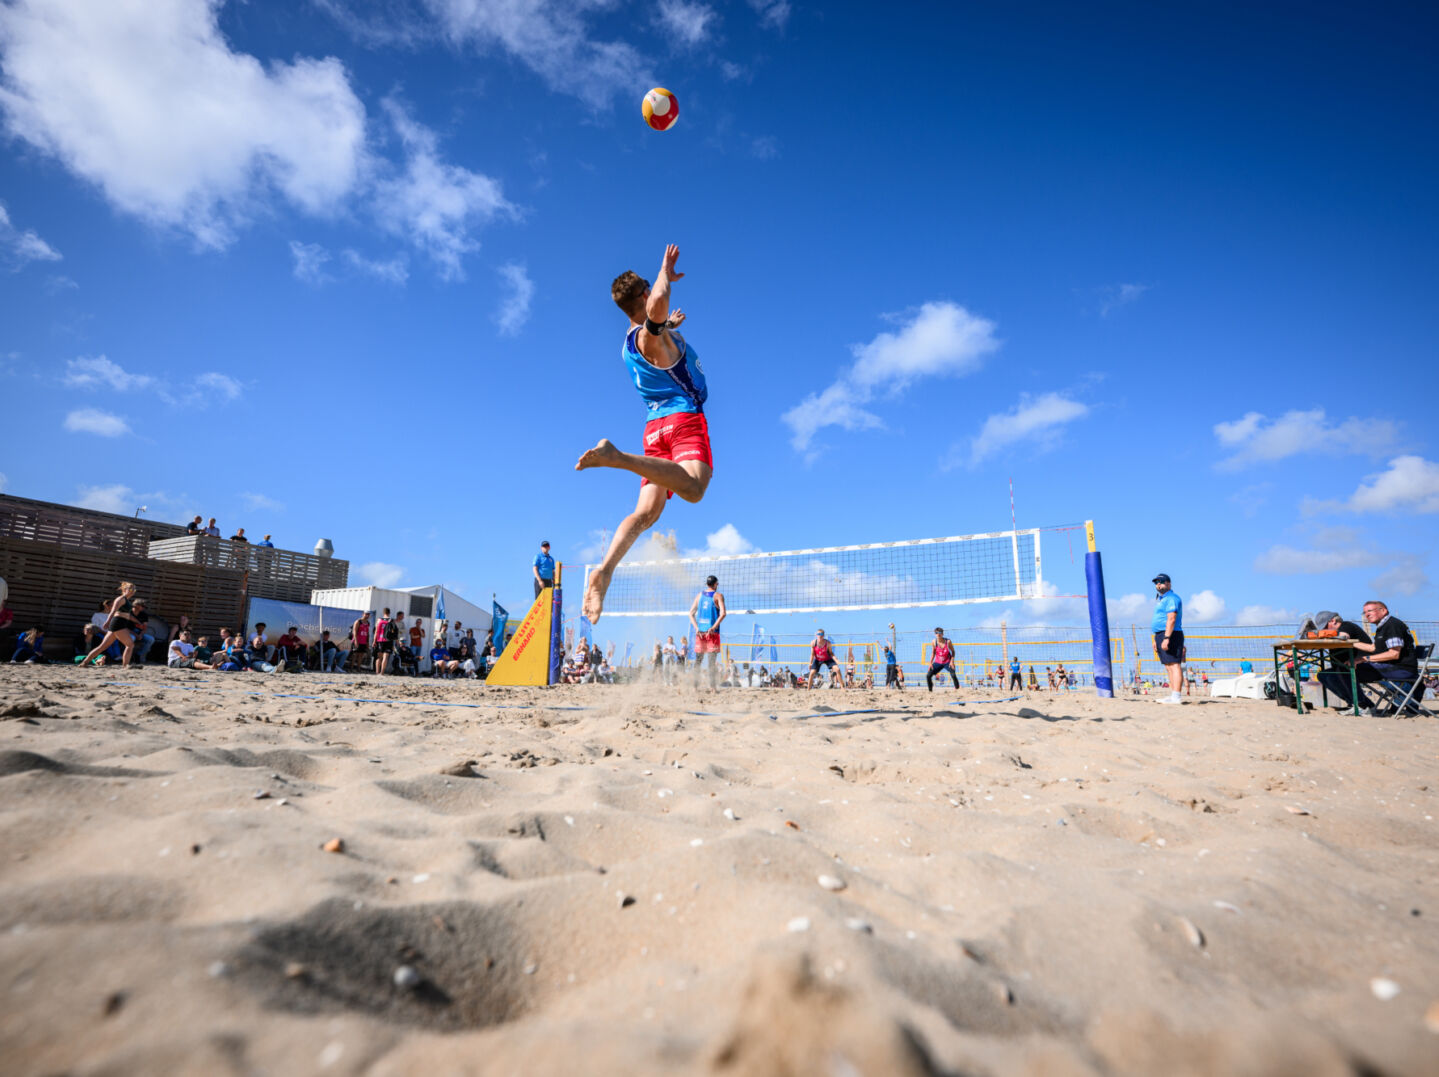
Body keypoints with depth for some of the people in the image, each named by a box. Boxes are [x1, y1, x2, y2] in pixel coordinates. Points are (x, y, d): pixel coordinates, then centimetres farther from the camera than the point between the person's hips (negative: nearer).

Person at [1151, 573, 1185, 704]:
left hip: (1170, 635, -11)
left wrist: (1166, 638, -27)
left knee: (1174, 665, -13)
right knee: (1169, 666, 10)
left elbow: (1171, 619, -20)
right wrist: (1156, 640, 24)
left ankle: (1176, 696, -18)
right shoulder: (1161, 600, 23)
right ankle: (1172, 695, 13)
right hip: (1161, 635, 11)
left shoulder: (1171, 598, -10)